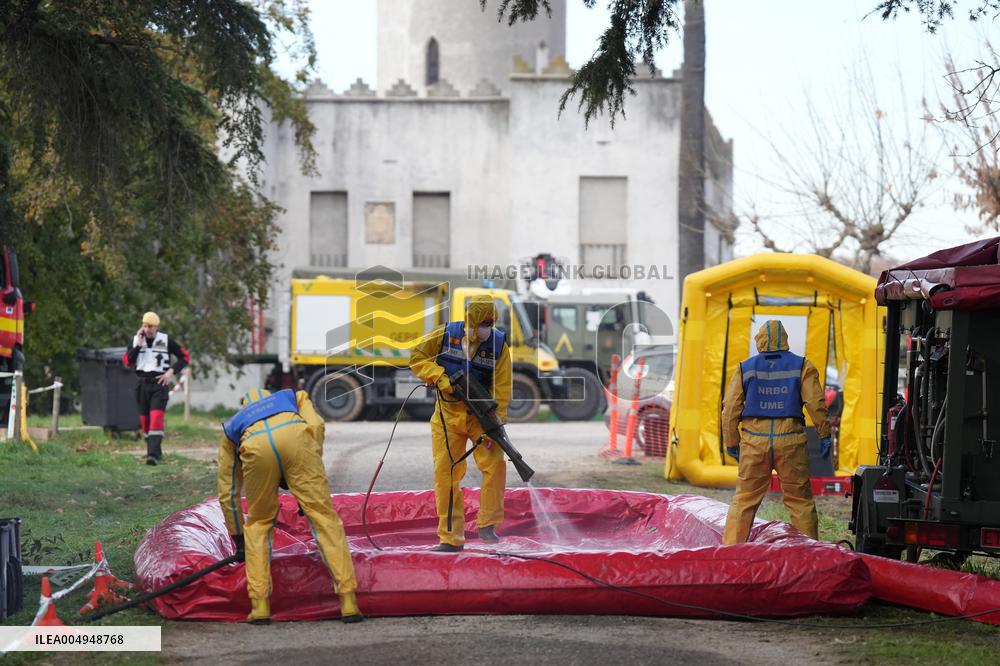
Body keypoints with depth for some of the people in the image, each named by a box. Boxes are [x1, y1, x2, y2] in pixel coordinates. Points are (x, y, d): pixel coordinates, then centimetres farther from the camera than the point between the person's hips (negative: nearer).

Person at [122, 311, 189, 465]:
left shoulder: (166, 340, -1)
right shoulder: (136, 340, 7)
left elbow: (185, 357, 5)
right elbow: (127, 362, -2)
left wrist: (172, 372, -7)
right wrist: (138, 345, -10)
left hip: (159, 384, -4)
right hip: (142, 384, 4)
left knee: (156, 418, -18)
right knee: (145, 421, 8)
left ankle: (153, 455, -26)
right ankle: (156, 452, 23)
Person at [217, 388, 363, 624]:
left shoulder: (232, 426, 44)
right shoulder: (294, 397, 43)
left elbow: (228, 492, 44)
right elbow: (317, 426, 18)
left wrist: (238, 538, 53)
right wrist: (310, 486, 20)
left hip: (255, 447, 1)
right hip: (294, 436, -1)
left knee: (258, 524, 23)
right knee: (324, 517, 6)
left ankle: (260, 605, 18)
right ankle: (349, 603, 2)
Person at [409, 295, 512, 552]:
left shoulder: (499, 346, -8)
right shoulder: (446, 335, -7)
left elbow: (501, 390, -10)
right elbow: (416, 357, -1)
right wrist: (440, 377, -17)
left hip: (480, 414, 0)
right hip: (448, 414, 0)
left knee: (495, 464, -17)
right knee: (445, 474, -1)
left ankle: (487, 524, -2)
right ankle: (450, 538, 7)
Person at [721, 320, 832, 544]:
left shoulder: (745, 368, 8)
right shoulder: (801, 366, 4)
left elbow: (730, 408, 5)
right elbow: (816, 403, -3)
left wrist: (732, 442, 13)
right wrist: (824, 435, 4)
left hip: (755, 441, 1)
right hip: (790, 441, -1)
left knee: (744, 499, 8)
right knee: (800, 500, 7)